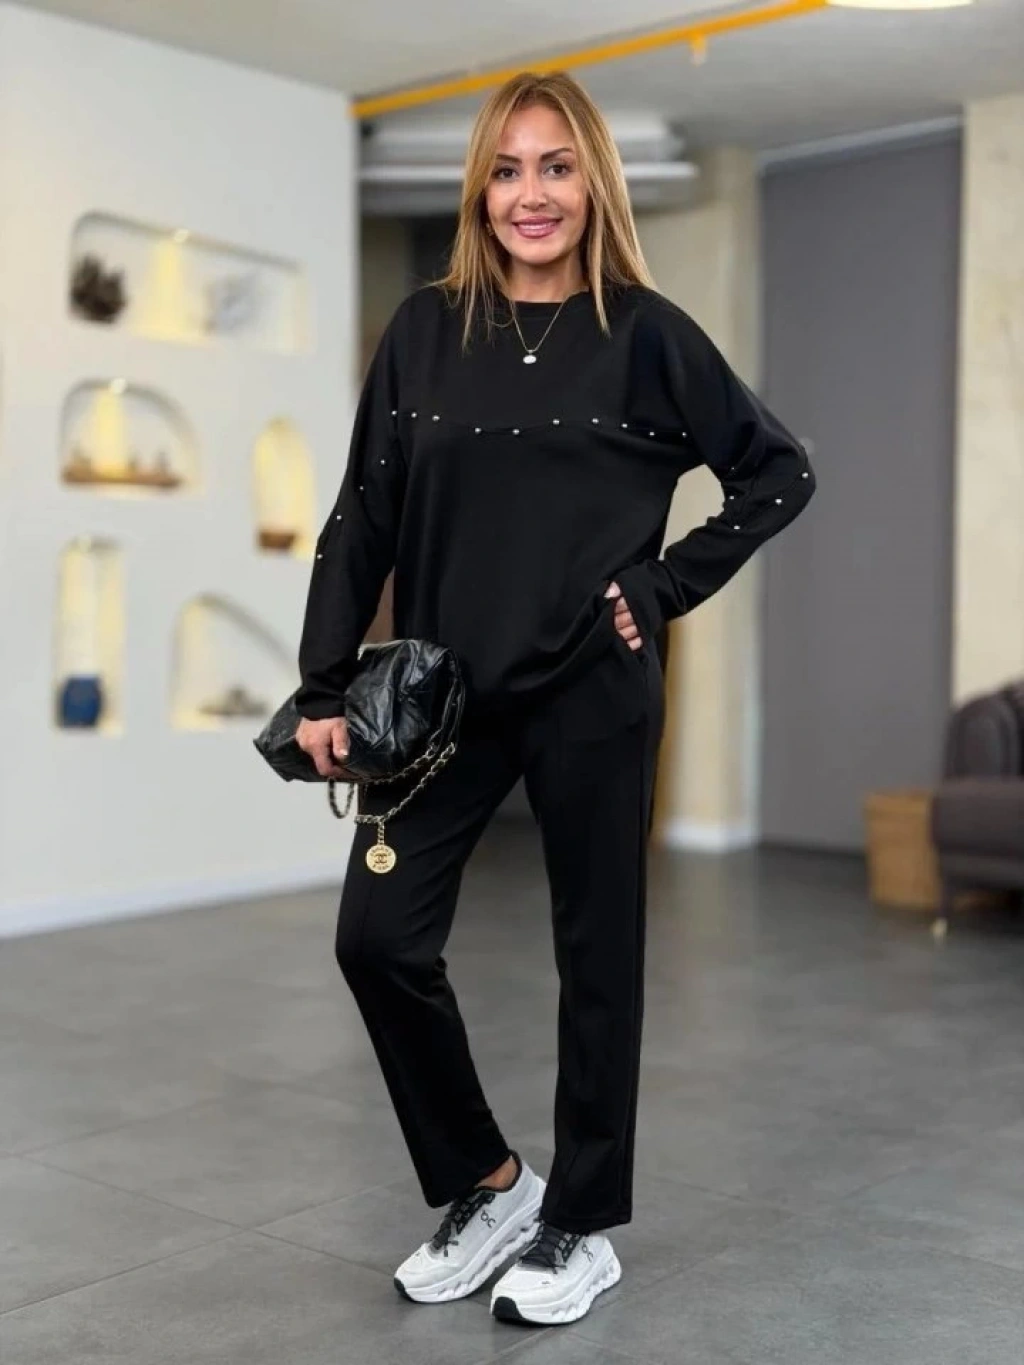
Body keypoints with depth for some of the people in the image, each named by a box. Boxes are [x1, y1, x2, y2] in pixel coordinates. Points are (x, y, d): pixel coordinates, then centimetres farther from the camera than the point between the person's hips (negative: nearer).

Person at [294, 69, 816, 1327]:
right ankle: (487, 1184, 19)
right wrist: (323, 687, -1)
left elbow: (780, 474, 4)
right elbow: (361, 519, 5)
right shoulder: (424, 330, 5)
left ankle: (583, 1225, 24)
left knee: (596, 953, 7)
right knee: (379, 938, -3)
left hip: (593, 696, -2)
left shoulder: (644, 334, -2)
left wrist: (664, 586, -5)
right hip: (444, 691, 3)